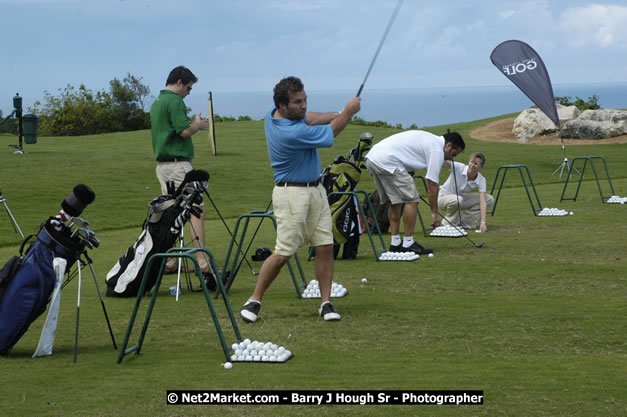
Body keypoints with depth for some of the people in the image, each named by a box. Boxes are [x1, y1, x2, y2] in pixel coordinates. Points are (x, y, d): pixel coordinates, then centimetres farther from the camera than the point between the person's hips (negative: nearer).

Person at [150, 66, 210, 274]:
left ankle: (168, 261, 10)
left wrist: (194, 124, 19)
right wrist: (198, 125, 2)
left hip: (162, 166, 10)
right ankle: (201, 261, -15)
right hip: (178, 164, -10)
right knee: (197, 210, -10)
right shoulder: (175, 101, -12)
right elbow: (184, 131, -18)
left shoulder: (156, 103, 18)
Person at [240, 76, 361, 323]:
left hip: (315, 190, 9)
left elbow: (308, 118, 16)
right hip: (292, 193, -9)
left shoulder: (274, 113, -2)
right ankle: (254, 301, 7)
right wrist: (349, 111, 1)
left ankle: (326, 303, 7)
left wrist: (337, 114, 0)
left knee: (325, 247, 3)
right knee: (283, 253, -7)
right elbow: (330, 133, -14)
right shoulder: (291, 134, -27)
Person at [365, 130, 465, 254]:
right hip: (387, 162, -10)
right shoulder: (437, 150, -5)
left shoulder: (429, 139, 24)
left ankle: (395, 243, 19)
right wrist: (434, 212, 3)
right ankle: (408, 244, -1)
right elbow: (432, 185, -4)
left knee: (395, 201, 18)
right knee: (411, 200, -5)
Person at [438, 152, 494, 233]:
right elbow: (445, 162, -42)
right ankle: (449, 222, -10)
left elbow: (483, 201, -26)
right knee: (457, 200, -40)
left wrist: (483, 223, -38)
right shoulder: (459, 168, -25)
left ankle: (464, 221, -3)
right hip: (443, 198, -4)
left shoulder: (481, 180, -18)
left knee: (489, 199, -13)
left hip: (460, 199, 4)